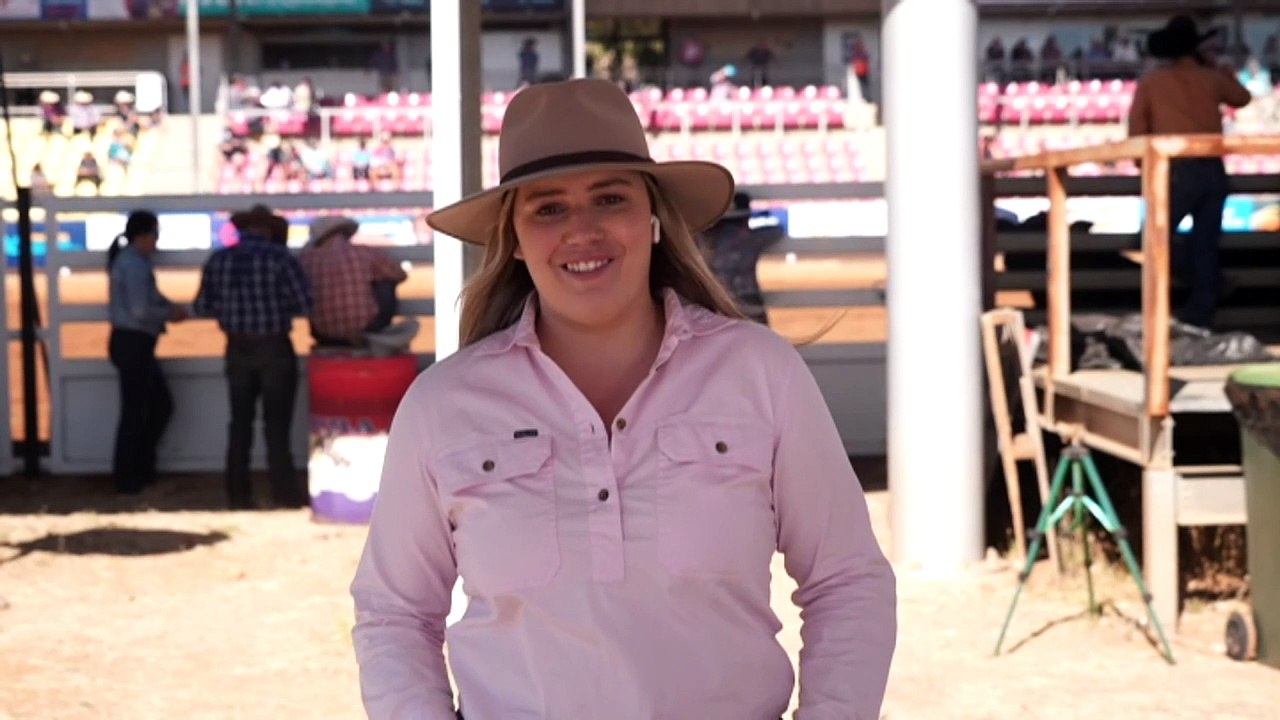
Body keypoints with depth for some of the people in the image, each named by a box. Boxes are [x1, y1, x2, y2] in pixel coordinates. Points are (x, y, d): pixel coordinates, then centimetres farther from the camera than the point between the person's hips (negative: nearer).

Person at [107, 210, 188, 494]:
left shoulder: (136, 261, 14)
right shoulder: (133, 264, -17)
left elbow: (150, 295, 21)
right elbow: (140, 310, -23)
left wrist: (172, 307, 3)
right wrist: (169, 314, -7)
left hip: (136, 343, 10)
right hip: (132, 343, -10)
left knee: (161, 404, 16)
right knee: (134, 410, -1)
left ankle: (141, 468, 23)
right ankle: (126, 478, 7)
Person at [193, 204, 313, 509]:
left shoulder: (218, 260, 0)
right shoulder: (280, 257, -11)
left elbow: (202, 307, 3)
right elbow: (305, 303, -14)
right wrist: (278, 304, 5)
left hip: (238, 350, 3)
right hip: (275, 349, -3)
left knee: (240, 423, 12)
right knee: (277, 424, 4)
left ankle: (238, 493, 14)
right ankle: (284, 492, 7)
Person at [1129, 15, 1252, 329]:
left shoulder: (1150, 82, 2)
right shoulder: (1211, 79, 9)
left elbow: (1136, 129, 0)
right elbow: (1242, 98, 29)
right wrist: (1217, 66, 34)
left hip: (1178, 171, -4)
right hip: (1214, 171, 4)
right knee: (1205, 244, 8)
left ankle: (1209, 287, -4)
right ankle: (1201, 313, 8)